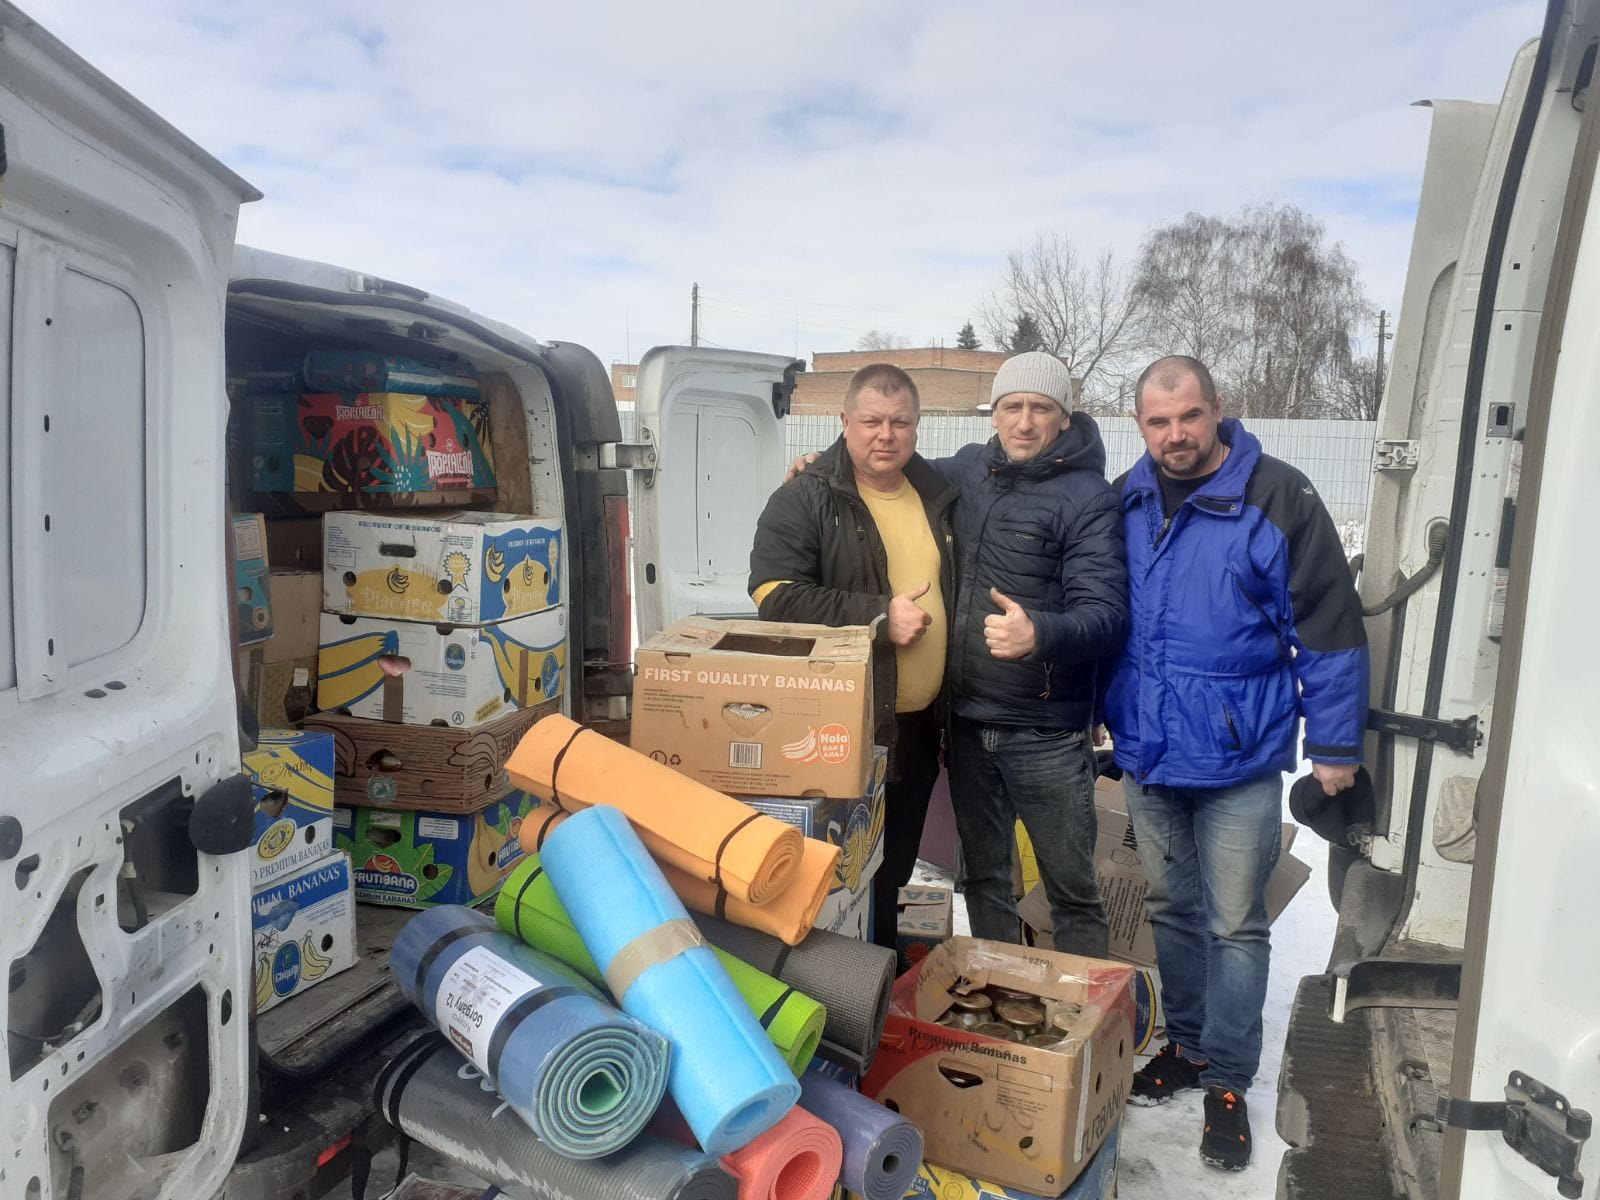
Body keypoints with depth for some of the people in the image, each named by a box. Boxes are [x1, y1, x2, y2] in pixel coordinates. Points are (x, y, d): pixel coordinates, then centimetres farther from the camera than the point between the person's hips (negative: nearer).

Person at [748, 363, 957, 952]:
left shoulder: (937, 495, 11)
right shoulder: (805, 500, -8)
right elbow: (774, 595, -20)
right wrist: (878, 616, -21)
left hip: (919, 725, 6)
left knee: (894, 870, 19)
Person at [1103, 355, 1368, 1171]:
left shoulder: (1278, 498, -13)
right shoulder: (1125, 504, 1)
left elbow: (1329, 630, -10)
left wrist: (1335, 746, -8)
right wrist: (1098, 714, 13)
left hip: (1239, 762, -4)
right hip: (1147, 754, 5)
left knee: (1235, 926, 7)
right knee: (1172, 911, 18)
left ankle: (1227, 1081, 22)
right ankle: (1186, 1044, 37)